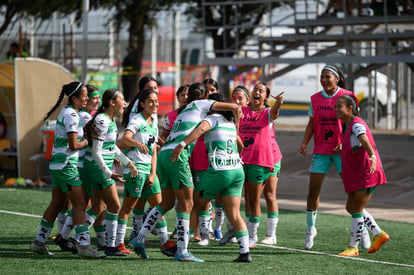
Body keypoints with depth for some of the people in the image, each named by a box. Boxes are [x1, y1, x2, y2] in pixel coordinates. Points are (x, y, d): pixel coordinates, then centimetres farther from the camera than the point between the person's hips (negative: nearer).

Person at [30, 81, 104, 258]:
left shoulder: (67, 112, 13)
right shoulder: (71, 116, -17)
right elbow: (73, 145, -19)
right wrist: (86, 142, -2)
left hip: (57, 164, 10)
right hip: (66, 165, -10)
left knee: (57, 204, 14)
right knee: (79, 204, -7)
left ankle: (39, 242, 19)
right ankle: (84, 245, -8)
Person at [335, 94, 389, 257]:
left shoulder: (357, 124, -18)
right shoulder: (346, 126, 12)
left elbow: (365, 140, -37)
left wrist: (372, 157, -52)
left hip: (366, 174, -10)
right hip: (355, 175, 10)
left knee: (356, 209, -5)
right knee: (351, 207, 13)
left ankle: (353, 248, 3)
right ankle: (379, 235, 20)